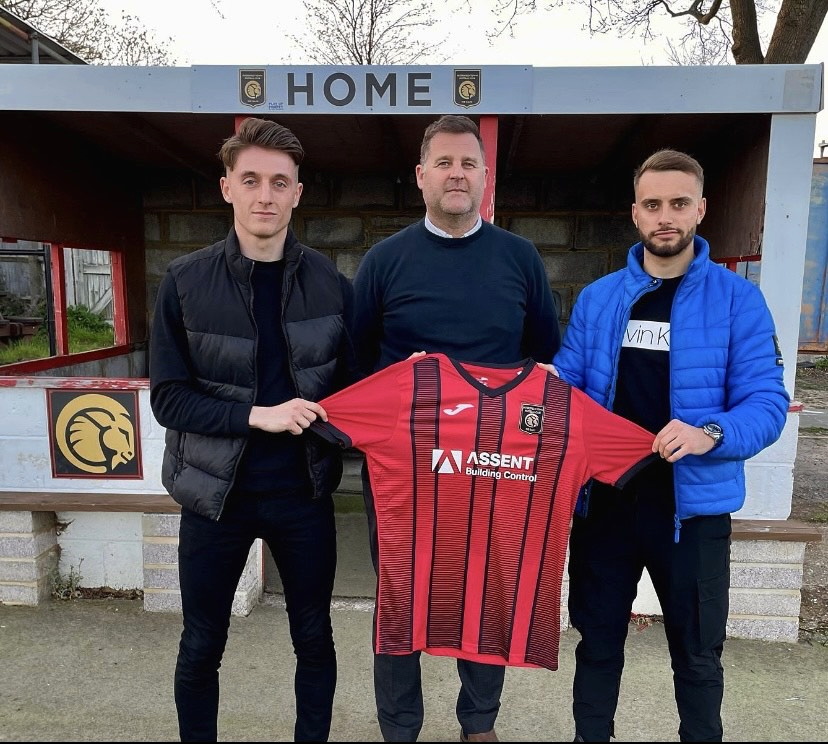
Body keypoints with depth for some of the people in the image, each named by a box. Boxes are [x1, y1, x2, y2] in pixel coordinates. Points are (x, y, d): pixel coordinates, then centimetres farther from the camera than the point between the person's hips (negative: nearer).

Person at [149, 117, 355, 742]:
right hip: (216, 490, 0)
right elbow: (168, 397, -8)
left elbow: (351, 383, 4)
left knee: (314, 639, 16)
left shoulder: (330, 284, -3)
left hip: (303, 490, 1)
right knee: (202, 647, 16)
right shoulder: (185, 282, -6)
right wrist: (257, 415, -19)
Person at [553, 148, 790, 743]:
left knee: (697, 653, 17)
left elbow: (767, 402, -9)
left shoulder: (738, 299, -5)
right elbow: (567, 387, 6)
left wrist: (710, 436, -27)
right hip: (604, 498, 3)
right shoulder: (597, 298, 4)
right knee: (597, 642, 18)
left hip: (693, 502, -2)